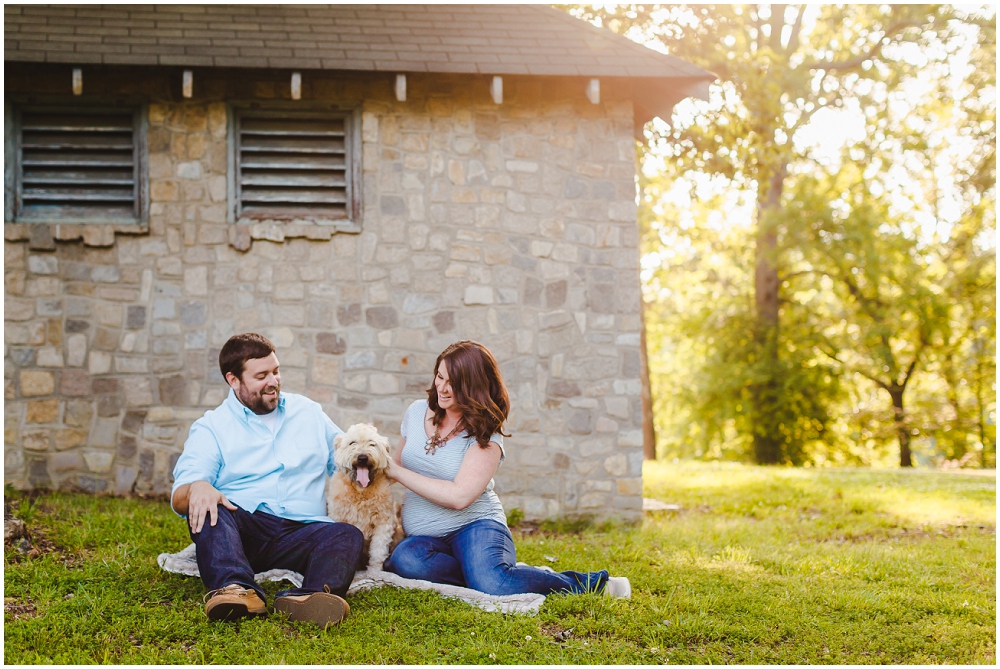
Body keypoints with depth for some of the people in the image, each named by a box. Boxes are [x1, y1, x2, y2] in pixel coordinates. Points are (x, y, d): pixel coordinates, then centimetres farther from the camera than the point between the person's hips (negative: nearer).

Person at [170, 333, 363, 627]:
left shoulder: (309, 412, 22)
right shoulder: (211, 428, 12)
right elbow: (179, 496, -2)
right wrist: (197, 488, -27)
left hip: (302, 531, 2)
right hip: (242, 528, -1)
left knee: (348, 535, -28)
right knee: (207, 510, -32)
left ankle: (311, 596, -58)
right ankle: (236, 588, -56)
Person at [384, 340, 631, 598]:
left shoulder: (485, 436, -8)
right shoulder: (417, 412, 7)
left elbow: (459, 496, -21)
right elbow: (397, 461, 26)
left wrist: (397, 472, -15)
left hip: (475, 525, -4)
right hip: (424, 536, 4)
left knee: (492, 583, -36)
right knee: (405, 560, -34)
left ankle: (592, 582, -12)